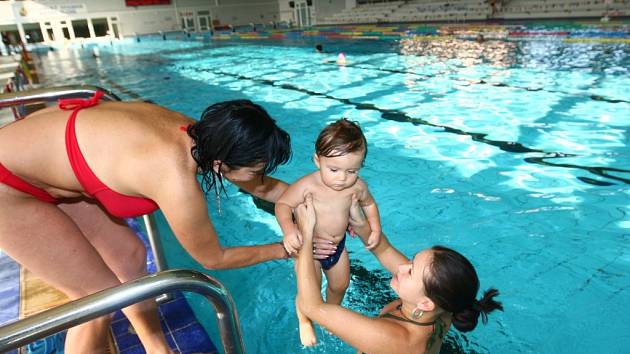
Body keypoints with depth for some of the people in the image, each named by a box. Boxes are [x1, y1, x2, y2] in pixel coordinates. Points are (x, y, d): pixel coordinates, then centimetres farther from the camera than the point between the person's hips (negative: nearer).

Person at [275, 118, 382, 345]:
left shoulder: (357, 186, -14)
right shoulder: (307, 185, -29)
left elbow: (369, 204, 6)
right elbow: (283, 204, -22)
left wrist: (375, 229, -3)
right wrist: (288, 229, -39)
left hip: (338, 245, 5)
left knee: (340, 284, 22)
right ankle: (304, 321, 36)